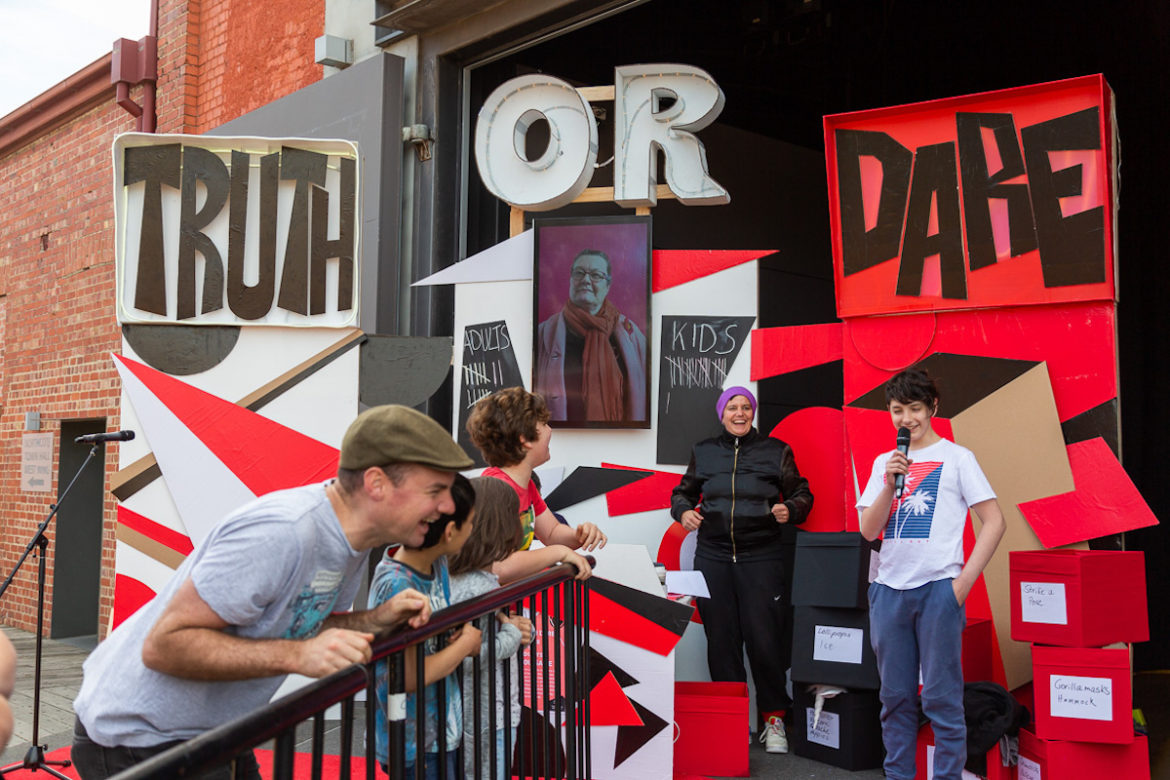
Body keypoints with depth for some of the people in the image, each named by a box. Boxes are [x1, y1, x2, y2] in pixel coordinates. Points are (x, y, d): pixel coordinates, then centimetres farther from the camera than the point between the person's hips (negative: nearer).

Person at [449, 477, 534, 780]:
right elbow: (463, 657, -31)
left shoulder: (487, 580, 5)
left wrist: (521, 629, -5)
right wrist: (512, 635, -19)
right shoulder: (473, 589, -25)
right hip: (486, 722, -10)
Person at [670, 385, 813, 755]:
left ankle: (774, 719, 11)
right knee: (720, 641, 4)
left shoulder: (776, 450, 8)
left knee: (765, 641, -5)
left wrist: (789, 510, -11)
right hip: (713, 557, 2)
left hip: (761, 558, -2)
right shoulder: (703, 452, 13)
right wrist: (683, 511, -1)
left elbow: (802, 493, 10)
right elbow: (683, 492, 21)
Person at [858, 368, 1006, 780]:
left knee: (941, 697, -2)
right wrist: (891, 483, -8)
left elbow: (995, 522, -2)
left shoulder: (956, 457, 1)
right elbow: (868, 531, 6)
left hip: (938, 588, -4)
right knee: (895, 696, 10)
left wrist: (963, 581, -9)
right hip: (888, 590, 4)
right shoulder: (884, 462, 13)